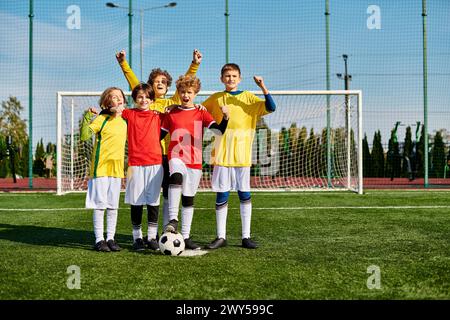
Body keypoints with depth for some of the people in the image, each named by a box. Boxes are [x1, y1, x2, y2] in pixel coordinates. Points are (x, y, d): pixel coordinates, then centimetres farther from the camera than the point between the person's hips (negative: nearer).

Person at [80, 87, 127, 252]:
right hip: (101, 166, -6)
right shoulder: (102, 119, -7)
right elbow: (84, 136, -17)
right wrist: (87, 117, -23)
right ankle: (99, 240, 7)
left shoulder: (124, 121, 11)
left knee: (113, 206, 9)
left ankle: (110, 238, 16)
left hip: (117, 168, 6)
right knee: (99, 204, 0)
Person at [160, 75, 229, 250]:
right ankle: (173, 219, -37)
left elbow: (219, 130, -7)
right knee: (176, 177, -36)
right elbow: (160, 135, 14)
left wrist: (225, 117, -24)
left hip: (195, 162, 2)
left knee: (188, 199, 8)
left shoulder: (201, 113, 5)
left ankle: (186, 237, 19)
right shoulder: (171, 113, 8)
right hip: (176, 158, -1)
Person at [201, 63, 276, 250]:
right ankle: (221, 237, 12)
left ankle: (246, 237, 11)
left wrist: (263, 87, -20)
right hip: (222, 155, 1)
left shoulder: (248, 98, 5)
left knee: (245, 195, 3)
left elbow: (270, 108, -8)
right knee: (221, 196, 3)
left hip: (242, 155, -1)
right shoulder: (215, 99, 10)